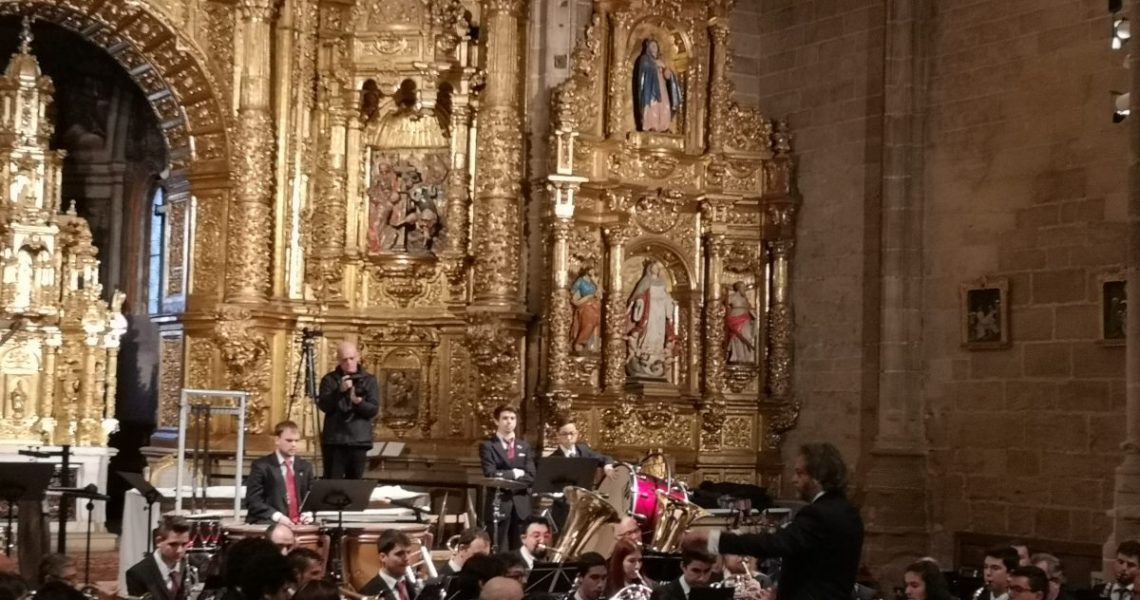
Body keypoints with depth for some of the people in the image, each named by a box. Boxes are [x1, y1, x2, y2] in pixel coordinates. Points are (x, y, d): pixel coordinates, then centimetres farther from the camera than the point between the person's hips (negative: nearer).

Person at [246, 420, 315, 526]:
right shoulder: (261, 466, 2)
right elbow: (253, 501, -5)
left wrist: (309, 514, -7)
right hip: (268, 523, -5)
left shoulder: (305, 467, 17)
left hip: (299, 523, 5)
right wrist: (277, 516, -19)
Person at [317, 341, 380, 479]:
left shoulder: (369, 380, 4)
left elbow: (374, 410, -4)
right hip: (334, 440, -1)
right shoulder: (329, 379, 3)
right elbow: (324, 406, -8)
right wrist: (340, 390, -23)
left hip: (359, 440, 1)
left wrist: (357, 401, -23)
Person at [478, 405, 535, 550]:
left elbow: (530, 476, 4)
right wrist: (514, 474, -6)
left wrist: (506, 478, -9)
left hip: (521, 505, 4)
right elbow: (491, 474, -12)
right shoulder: (488, 445, 1)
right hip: (498, 504, -4)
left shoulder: (524, 446, 15)